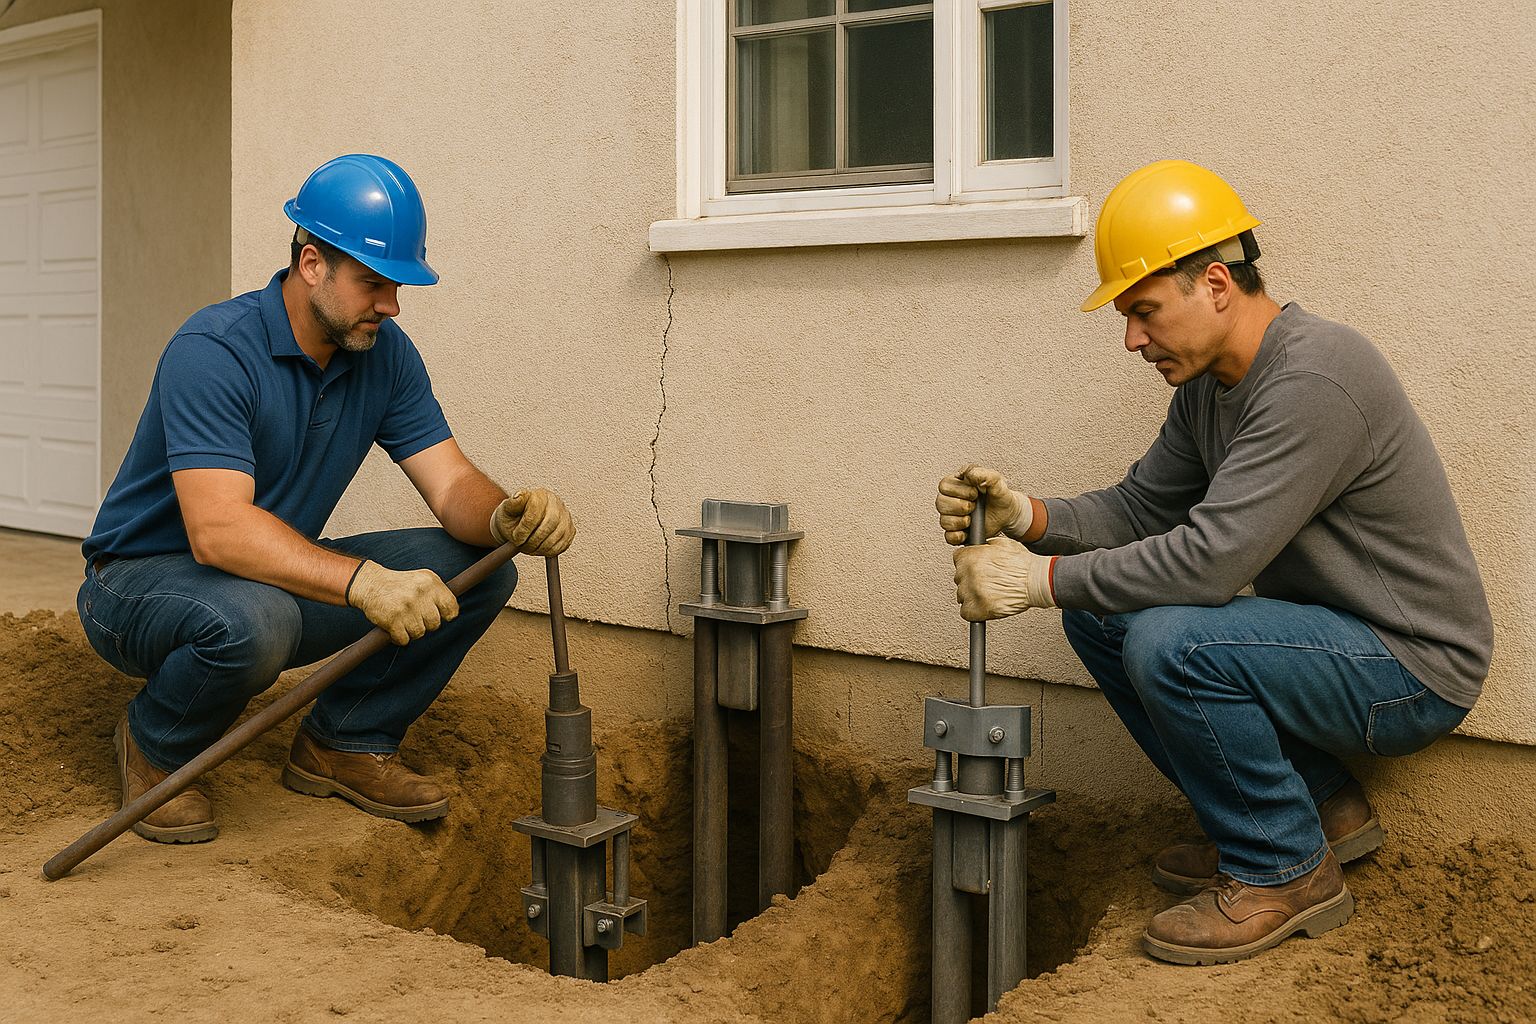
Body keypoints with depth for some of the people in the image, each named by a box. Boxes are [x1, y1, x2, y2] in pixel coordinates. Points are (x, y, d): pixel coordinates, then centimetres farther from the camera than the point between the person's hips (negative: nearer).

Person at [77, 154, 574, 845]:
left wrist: (507, 517, -34)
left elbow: (451, 484, -9)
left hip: (282, 578, 6)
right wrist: (362, 580, -50)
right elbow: (218, 529, -38)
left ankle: (345, 742, 4)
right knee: (254, 620, -42)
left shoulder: (383, 353, -4)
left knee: (478, 567, -10)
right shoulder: (213, 352, -26)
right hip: (146, 577, -6)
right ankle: (154, 748, -7)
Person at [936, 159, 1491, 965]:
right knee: (1099, 613, 4)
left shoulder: (1314, 382, -26)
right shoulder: (1209, 380, 4)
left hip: (1413, 670, -10)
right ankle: (1316, 803, 10)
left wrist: (1040, 578, -24)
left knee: (1170, 644, -30)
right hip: (1324, 635, 10)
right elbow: (1141, 508, 8)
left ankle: (1287, 872, -7)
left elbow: (1209, 557, -31)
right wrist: (1029, 518, -11)